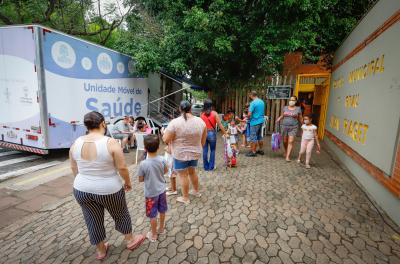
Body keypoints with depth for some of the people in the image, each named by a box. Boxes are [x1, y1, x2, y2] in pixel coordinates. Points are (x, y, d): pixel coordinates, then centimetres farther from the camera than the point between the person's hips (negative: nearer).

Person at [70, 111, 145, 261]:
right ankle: (130, 241, 40)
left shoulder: (76, 143, -5)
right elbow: (122, 168, -19)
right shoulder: (111, 143, -22)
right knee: (120, 214, 19)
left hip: (82, 190, 5)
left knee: (93, 221, 21)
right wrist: (128, 182, -1)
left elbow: (74, 168, 6)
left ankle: (100, 251, 41)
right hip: (109, 190, -4)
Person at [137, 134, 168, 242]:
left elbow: (140, 179, -12)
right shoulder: (162, 159, -15)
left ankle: (153, 235, 32)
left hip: (151, 193, -4)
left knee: (152, 215, 14)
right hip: (161, 190, 4)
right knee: (162, 210, 23)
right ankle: (161, 228, 44)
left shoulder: (143, 164, -25)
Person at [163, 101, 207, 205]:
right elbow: (204, 138, 6)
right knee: (192, 172, 25)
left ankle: (185, 198, 25)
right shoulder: (200, 121, -4)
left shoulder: (175, 122, -19)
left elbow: (165, 139, -15)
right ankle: (196, 191, 41)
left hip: (181, 154, -5)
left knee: (183, 175, 10)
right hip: (195, 153, 5)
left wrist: (164, 132, 5)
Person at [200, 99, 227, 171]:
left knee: (205, 151, 11)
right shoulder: (214, 113, -7)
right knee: (212, 150, 13)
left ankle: (206, 167, 20)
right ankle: (211, 166, 18)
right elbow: (220, 124, -9)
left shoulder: (201, 114, -2)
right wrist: (225, 133, -1)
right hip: (212, 133, -2)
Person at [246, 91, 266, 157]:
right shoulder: (262, 102, 9)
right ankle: (261, 150, 27)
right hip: (261, 121, 8)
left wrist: (248, 118, -1)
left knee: (253, 137, -1)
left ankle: (253, 152, 5)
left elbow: (249, 114, -20)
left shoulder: (253, 103, -16)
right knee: (259, 136, 18)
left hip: (255, 122, -8)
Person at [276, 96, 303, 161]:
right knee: (285, 141, 10)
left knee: (290, 142, -9)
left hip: (293, 127, -2)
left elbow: (300, 118, 7)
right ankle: (286, 151, 37)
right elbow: (282, 116, 14)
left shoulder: (298, 109, 1)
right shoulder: (285, 108, 6)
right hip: (284, 126, 2)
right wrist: (278, 119, -5)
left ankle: (288, 156, -6)